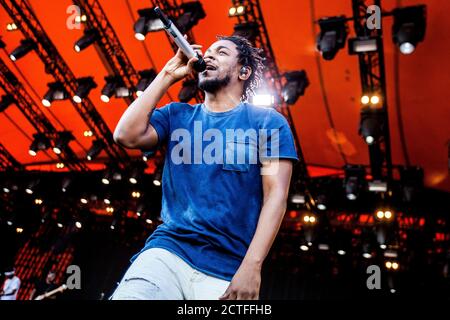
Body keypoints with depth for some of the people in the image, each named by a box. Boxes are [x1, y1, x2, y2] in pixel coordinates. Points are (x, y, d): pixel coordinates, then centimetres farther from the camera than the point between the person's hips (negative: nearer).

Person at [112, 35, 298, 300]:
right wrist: (167, 75, 5)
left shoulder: (268, 122, 5)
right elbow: (127, 135, -2)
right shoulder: (177, 115, 15)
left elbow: (276, 195, -4)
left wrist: (252, 267, -15)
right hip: (167, 251, 2)